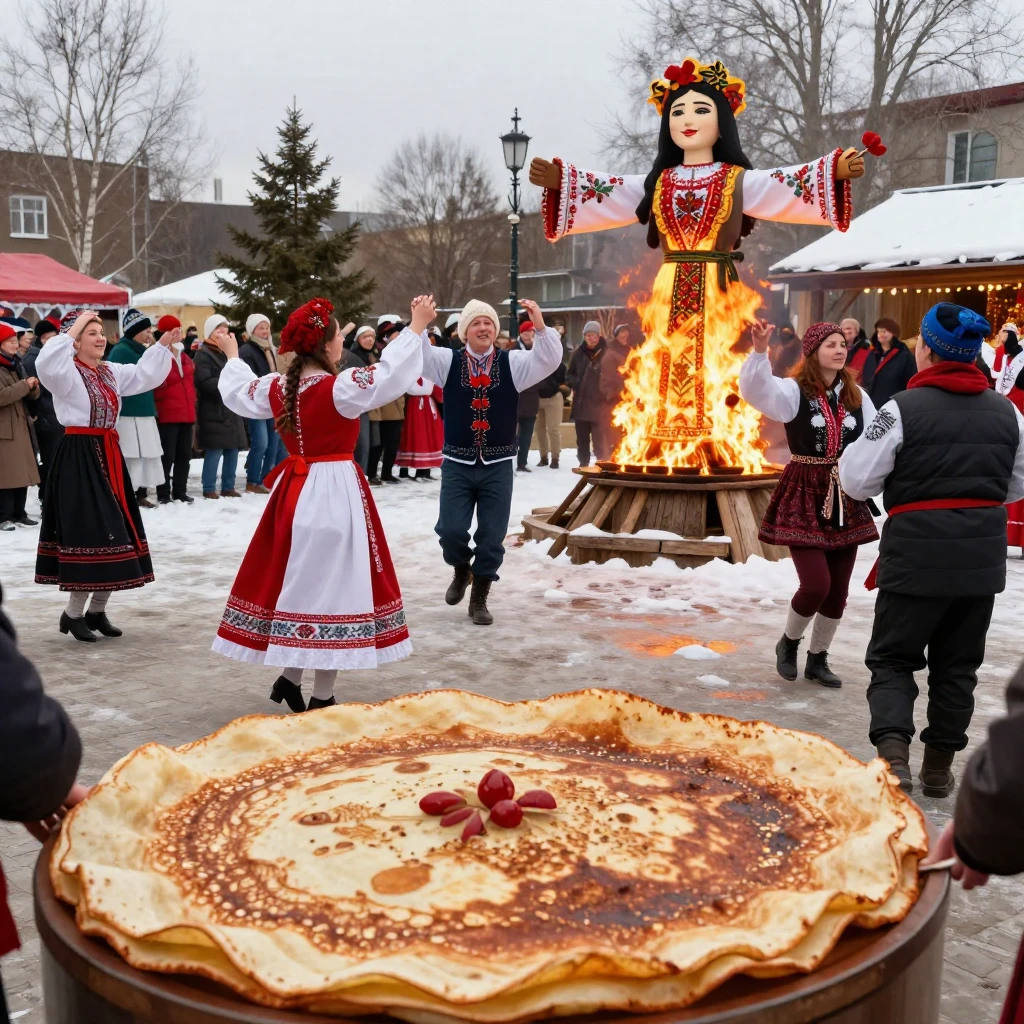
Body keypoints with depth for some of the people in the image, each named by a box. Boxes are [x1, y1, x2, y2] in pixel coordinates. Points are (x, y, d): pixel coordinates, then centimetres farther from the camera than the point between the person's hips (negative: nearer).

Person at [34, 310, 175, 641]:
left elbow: (145, 375, 23)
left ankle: (97, 610, 20)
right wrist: (72, 330, -25)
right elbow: (46, 365, -32)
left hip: (108, 455, 9)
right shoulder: (67, 372, -10)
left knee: (115, 531, 9)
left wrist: (163, 345, 13)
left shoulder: (111, 372, 14)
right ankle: (73, 613, 2)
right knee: (89, 532, -10)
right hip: (78, 458, -9)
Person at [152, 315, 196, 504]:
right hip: (167, 416, -7)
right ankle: (163, 494, 3)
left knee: (184, 456, 11)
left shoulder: (184, 358, 16)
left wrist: (192, 410, 20)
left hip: (186, 415, 7)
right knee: (167, 456, -4)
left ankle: (180, 491, 21)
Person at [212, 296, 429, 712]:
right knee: (331, 584, 0)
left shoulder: (277, 386, 3)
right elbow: (389, 373, -25)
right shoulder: (340, 387, -16)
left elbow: (238, 391, 21)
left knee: (296, 581, 17)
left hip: (293, 491, 7)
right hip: (335, 492, -7)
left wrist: (232, 358, 40)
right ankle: (322, 697, 5)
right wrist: (416, 328, -17)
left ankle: (289, 678, 22)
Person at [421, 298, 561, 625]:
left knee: (491, 539, 3)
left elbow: (548, 359, -13)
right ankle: (461, 570, 27)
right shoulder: (448, 361, 2)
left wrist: (540, 326, -29)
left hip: (497, 466, 1)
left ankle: (479, 600, 20)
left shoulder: (512, 363, 1)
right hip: (458, 464, 0)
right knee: (451, 531, -7)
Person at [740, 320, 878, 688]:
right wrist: (760, 351, -41)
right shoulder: (795, 391, -9)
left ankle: (817, 658, 26)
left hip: (846, 499, 5)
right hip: (804, 496, -5)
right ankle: (788, 642, 17)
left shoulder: (856, 395, 6)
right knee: (817, 584, -12)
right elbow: (755, 389, -27)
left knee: (838, 589, 8)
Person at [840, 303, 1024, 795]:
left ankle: (893, 752, -11)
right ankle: (939, 766, 23)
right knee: (957, 665, 16)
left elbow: (857, 481, -9)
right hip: (982, 557, 4)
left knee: (893, 658, 8)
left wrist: (859, 446, 10)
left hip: (916, 556, -4)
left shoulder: (903, 409, -13)